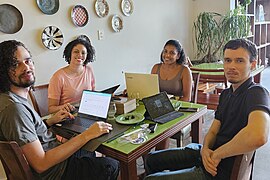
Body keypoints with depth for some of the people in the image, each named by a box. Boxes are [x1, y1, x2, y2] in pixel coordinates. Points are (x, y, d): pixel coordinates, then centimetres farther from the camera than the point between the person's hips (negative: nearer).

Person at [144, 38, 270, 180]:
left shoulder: (257, 93, -21)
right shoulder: (226, 94, 9)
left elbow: (258, 136, -42)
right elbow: (213, 131, 7)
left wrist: (216, 154, -28)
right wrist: (205, 149, -16)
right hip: (211, 154, 8)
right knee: (152, 159, 15)